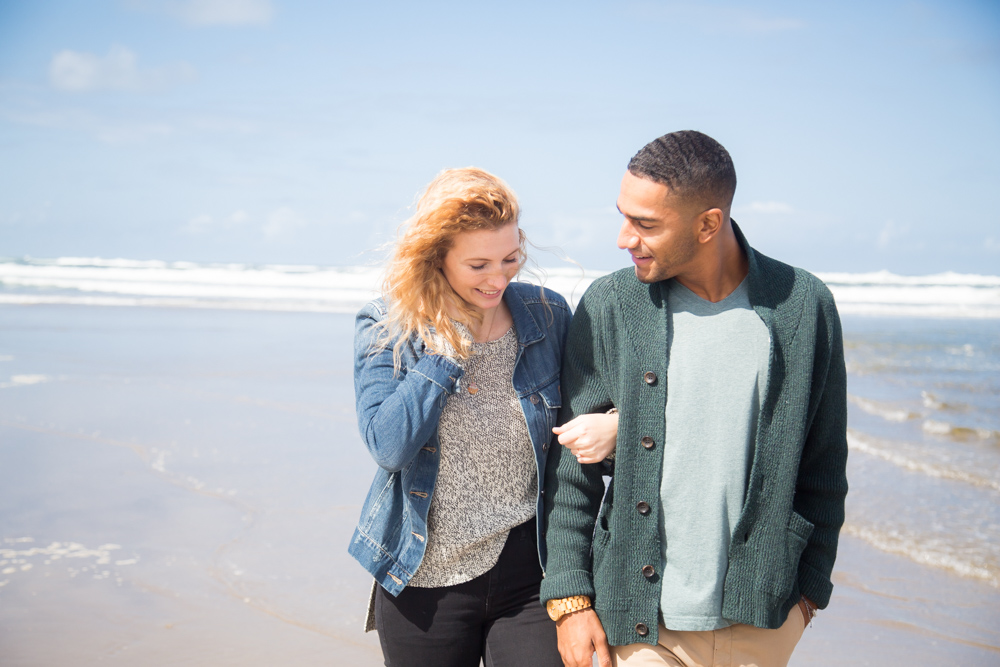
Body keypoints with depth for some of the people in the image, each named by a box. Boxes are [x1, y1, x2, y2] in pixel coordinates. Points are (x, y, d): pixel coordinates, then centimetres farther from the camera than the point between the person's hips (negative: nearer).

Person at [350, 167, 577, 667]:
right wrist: (445, 348, -18)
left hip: (529, 574, 1)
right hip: (425, 582, 0)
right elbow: (388, 447, -18)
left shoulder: (549, 316, -2)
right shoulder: (383, 329, -6)